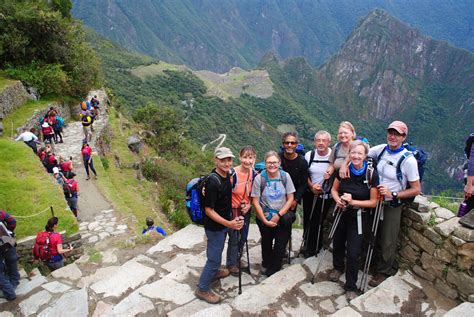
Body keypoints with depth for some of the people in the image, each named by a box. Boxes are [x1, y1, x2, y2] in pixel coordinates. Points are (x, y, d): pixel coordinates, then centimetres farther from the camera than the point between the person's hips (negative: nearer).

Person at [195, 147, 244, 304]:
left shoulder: (227, 175, -4)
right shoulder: (213, 182, -30)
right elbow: (209, 210, -27)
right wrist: (229, 224, -32)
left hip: (223, 223, 8)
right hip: (214, 226, -8)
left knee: (217, 252, 28)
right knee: (214, 257, 4)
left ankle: (214, 271, 52)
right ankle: (202, 289, 21)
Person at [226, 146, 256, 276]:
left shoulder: (254, 173, -7)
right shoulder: (233, 173, -24)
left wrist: (249, 205, -7)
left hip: (246, 210, 5)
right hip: (233, 210, -5)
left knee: (243, 236, 20)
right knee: (234, 238, 6)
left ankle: (237, 257, 45)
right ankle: (231, 264, 29)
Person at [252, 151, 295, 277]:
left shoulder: (285, 176, -10)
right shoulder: (259, 178, -15)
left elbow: (290, 198, -6)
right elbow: (255, 201, -11)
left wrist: (279, 215, -13)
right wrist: (265, 220, -12)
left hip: (282, 218, 0)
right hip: (264, 218, 0)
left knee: (280, 244, 2)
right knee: (266, 243, 20)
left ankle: (274, 269, 28)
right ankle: (267, 263, 49)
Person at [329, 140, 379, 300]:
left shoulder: (371, 174, -18)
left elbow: (373, 202, -13)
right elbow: (334, 189, 4)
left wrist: (353, 201, -24)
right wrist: (338, 200, -17)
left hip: (358, 216, -3)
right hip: (342, 213, 3)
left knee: (353, 252, -3)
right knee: (337, 243, 19)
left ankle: (351, 286, 17)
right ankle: (338, 267, 50)